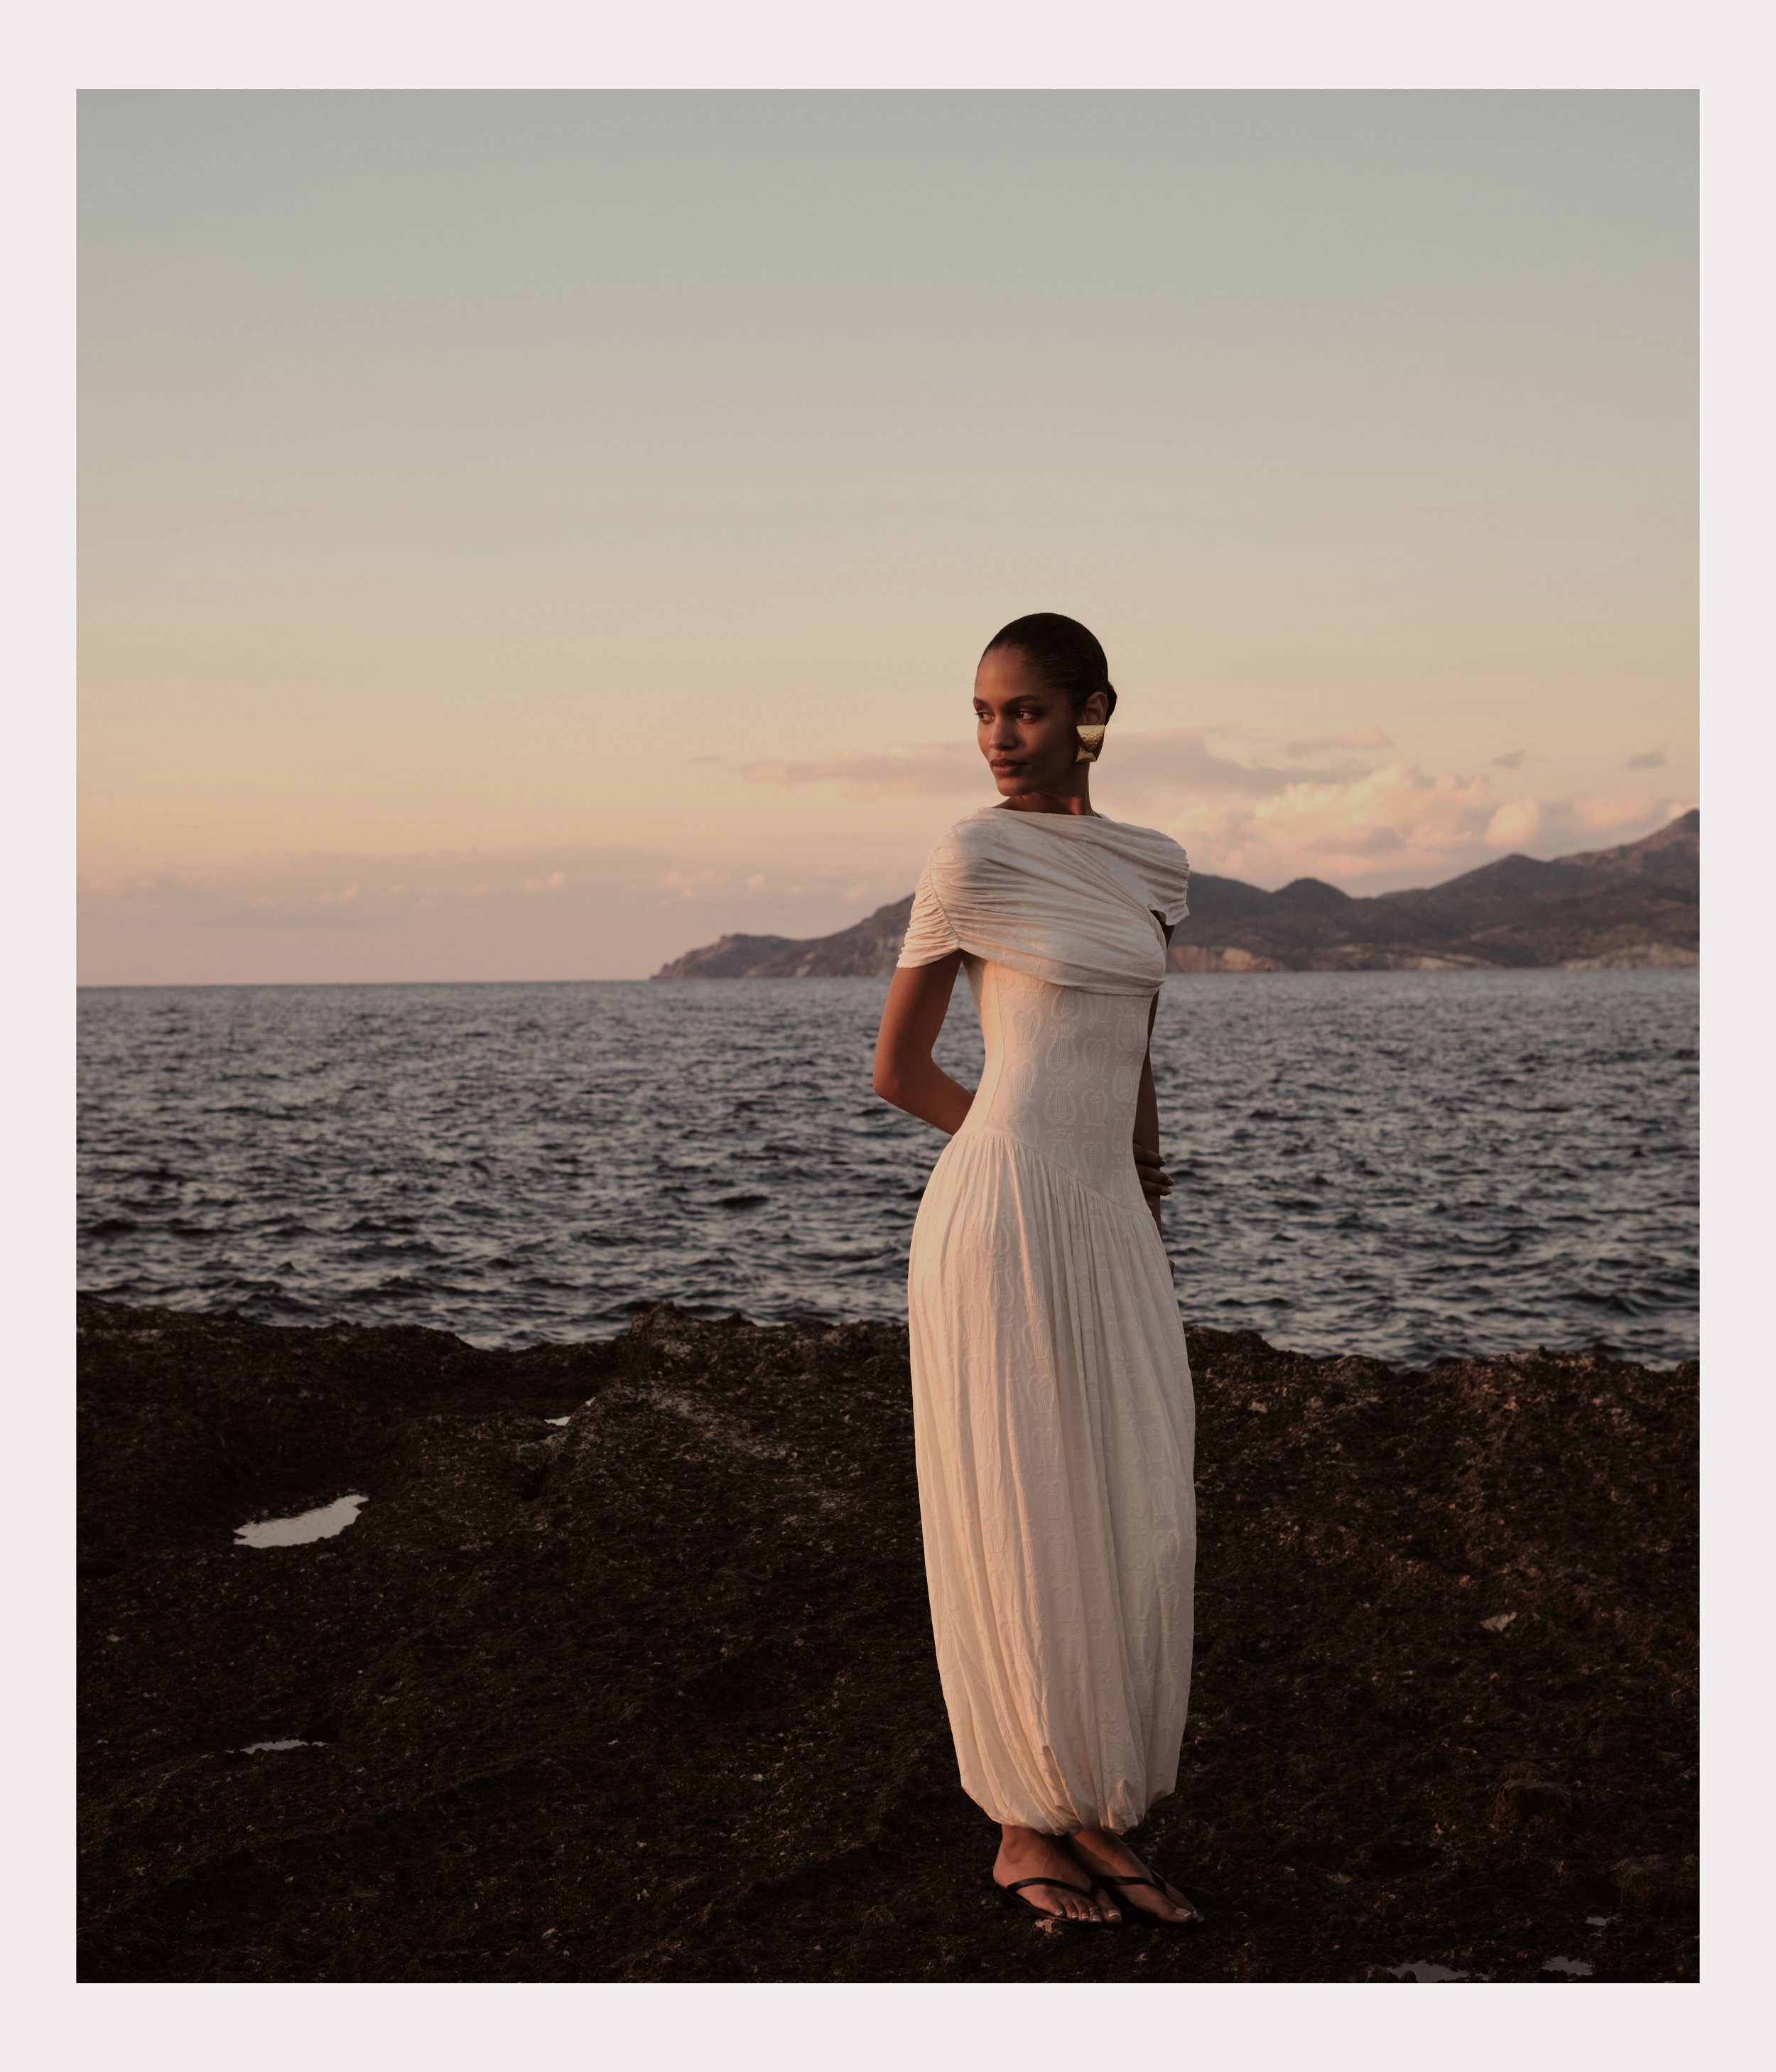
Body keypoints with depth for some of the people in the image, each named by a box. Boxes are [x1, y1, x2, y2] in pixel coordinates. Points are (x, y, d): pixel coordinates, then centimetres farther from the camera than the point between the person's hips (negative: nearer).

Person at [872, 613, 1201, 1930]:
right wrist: (1032, 1144, 9)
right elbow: (897, 1073, 0)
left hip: (1108, 1227, 6)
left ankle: (1095, 1812, 17)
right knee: (1017, 1523, 1)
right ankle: (1026, 1829, 13)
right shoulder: (974, 860, -6)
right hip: (1001, 1217, -6)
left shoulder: (1151, 869, 13)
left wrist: (1143, 1200, 15)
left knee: (1136, 1519, 6)